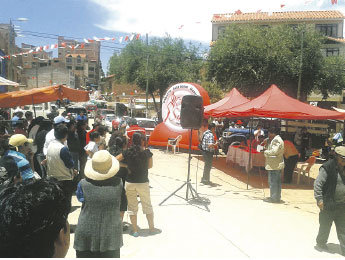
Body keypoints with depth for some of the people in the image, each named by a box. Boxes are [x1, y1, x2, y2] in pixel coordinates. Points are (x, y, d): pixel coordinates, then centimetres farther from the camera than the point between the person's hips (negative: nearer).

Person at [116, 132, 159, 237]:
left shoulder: (127, 152, -5)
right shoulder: (147, 152, -7)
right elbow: (150, 166, 4)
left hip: (130, 182, 1)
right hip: (143, 182, -1)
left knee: (132, 207, 12)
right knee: (147, 206, 15)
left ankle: (135, 230, 18)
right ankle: (152, 228, 26)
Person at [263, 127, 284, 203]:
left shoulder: (276, 140, -15)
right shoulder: (277, 139, 19)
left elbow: (274, 151, -25)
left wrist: (265, 152, -11)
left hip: (274, 165, -11)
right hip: (277, 165, 11)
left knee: (273, 181, -6)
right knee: (277, 182, 14)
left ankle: (274, 198, -1)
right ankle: (277, 197, 22)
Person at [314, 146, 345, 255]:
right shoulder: (327, 168, -16)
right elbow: (318, 184, -16)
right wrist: (319, 199, -19)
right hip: (328, 205, -6)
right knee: (325, 226, 11)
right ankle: (321, 243, 32)